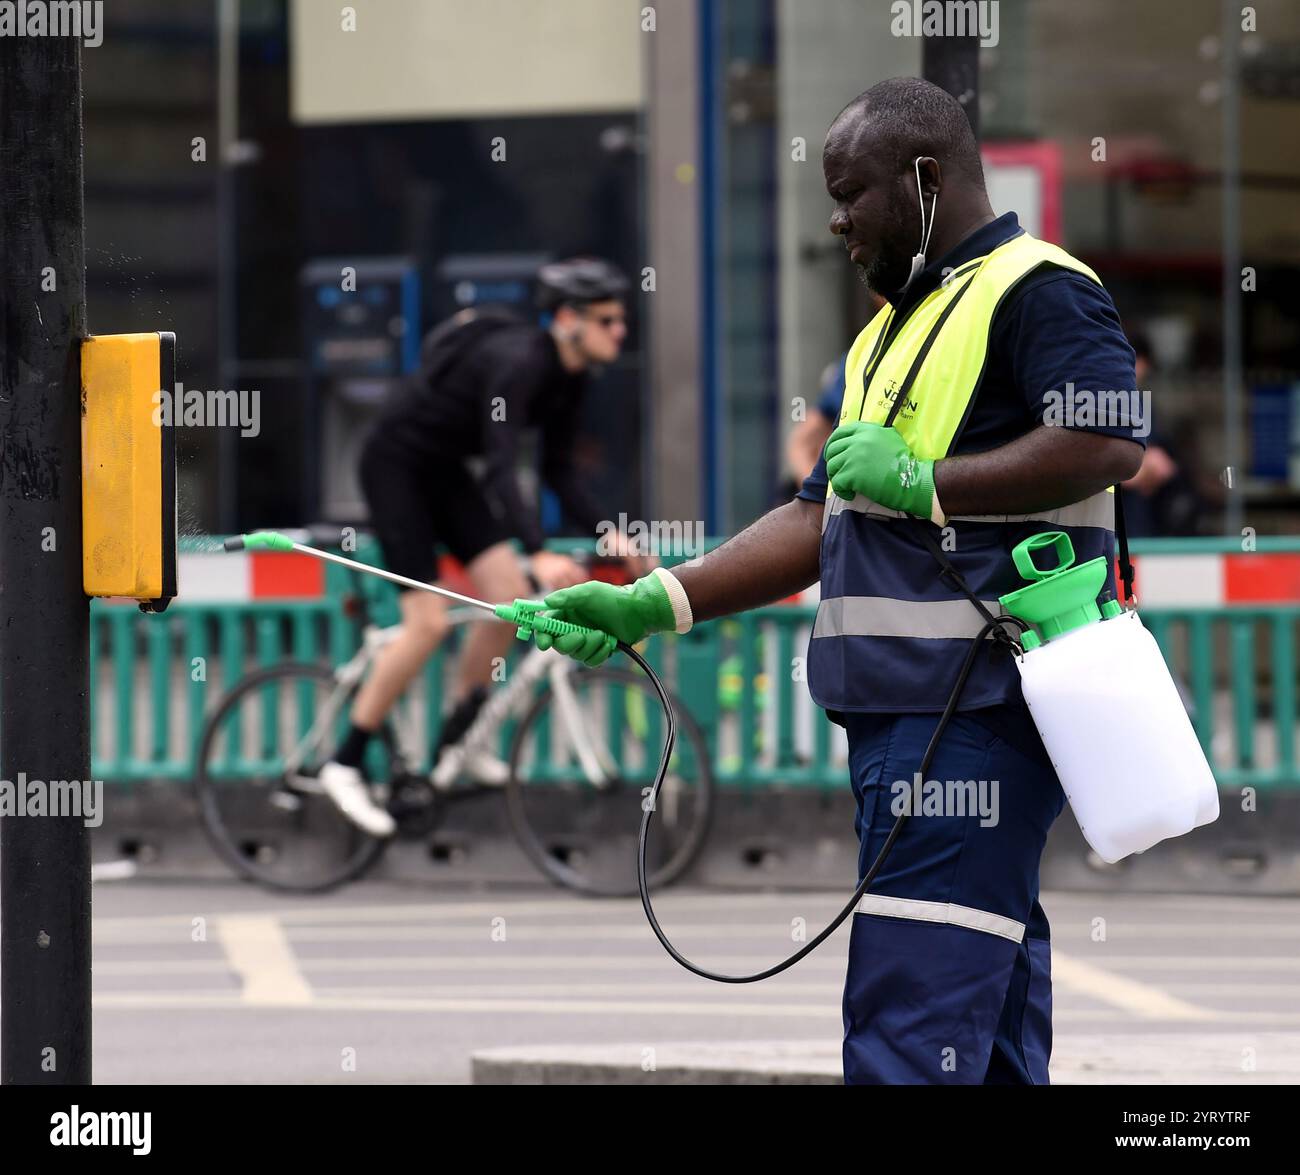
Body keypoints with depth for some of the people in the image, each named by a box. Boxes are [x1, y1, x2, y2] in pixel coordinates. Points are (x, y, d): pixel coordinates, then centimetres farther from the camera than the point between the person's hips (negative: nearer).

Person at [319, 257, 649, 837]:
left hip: (442, 471, 9)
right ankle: (345, 763, -4)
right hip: (395, 462, -9)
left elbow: (558, 469, 3)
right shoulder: (519, 362, -30)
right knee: (428, 623, -14)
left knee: (510, 597, -4)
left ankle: (455, 743, 10)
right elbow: (501, 468, -38)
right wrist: (540, 555, -49)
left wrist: (609, 533, -11)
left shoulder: (569, 376, -3)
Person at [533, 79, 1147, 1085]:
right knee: (992, 1039, 9)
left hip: (976, 708, -10)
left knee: (908, 1036, -16)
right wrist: (653, 606, 15)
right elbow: (821, 524, 25)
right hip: (901, 715, 10)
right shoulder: (894, 333, 25)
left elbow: (1110, 442, -22)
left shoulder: (1036, 292, -6)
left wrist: (919, 483, -18)